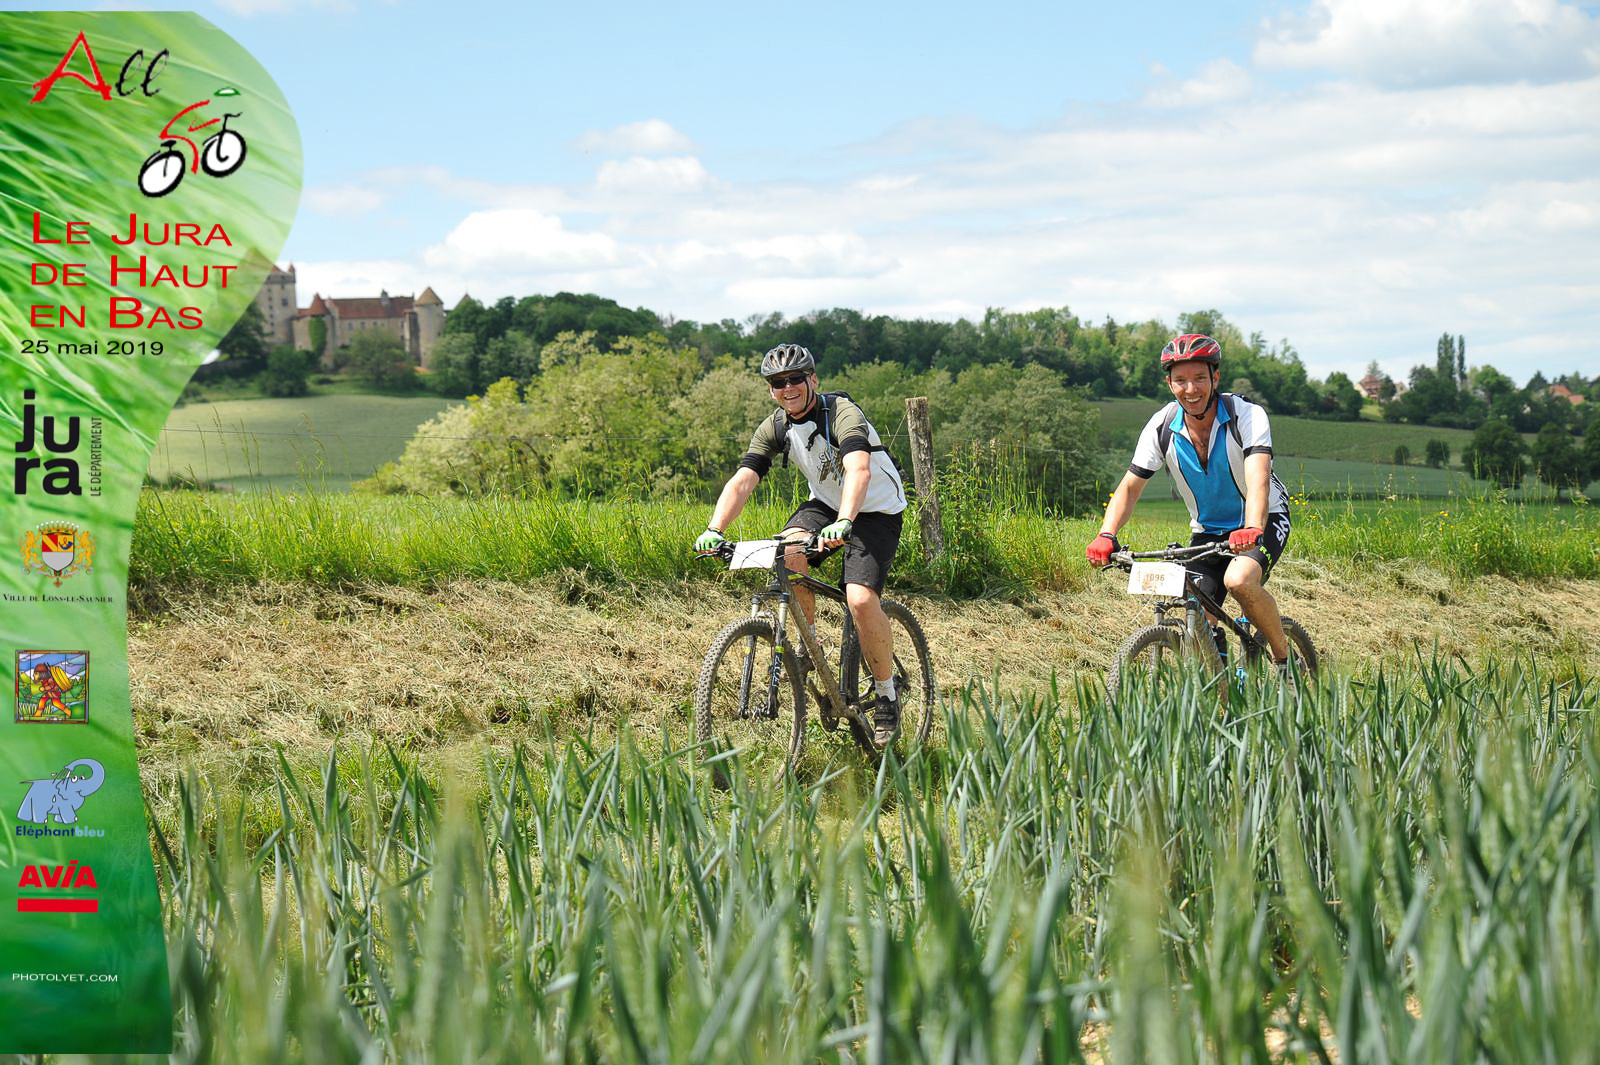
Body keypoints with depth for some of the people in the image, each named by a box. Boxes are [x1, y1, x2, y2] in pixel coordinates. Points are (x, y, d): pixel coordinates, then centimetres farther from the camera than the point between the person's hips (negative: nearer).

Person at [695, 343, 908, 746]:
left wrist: (844, 523, -60)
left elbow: (859, 470, -43)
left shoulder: (842, 413, -26)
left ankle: (886, 695, -5)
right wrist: (714, 530, -34)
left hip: (875, 511, -5)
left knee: (861, 599, -25)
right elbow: (742, 481, -17)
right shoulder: (774, 428, -8)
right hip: (825, 503, 5)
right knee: (787, 554, -27)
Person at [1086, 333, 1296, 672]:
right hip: (1207, 531, 4)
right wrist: (1106, 536, -28)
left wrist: (1252, 530, -56)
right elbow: (1130, 488, -10)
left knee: (1239, 580, -33)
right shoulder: (1162, 427, -12)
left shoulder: (1247, 415, -23)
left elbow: (1258, 479, -37)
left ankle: (1285, 660, -12)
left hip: (1263, 521, -4)